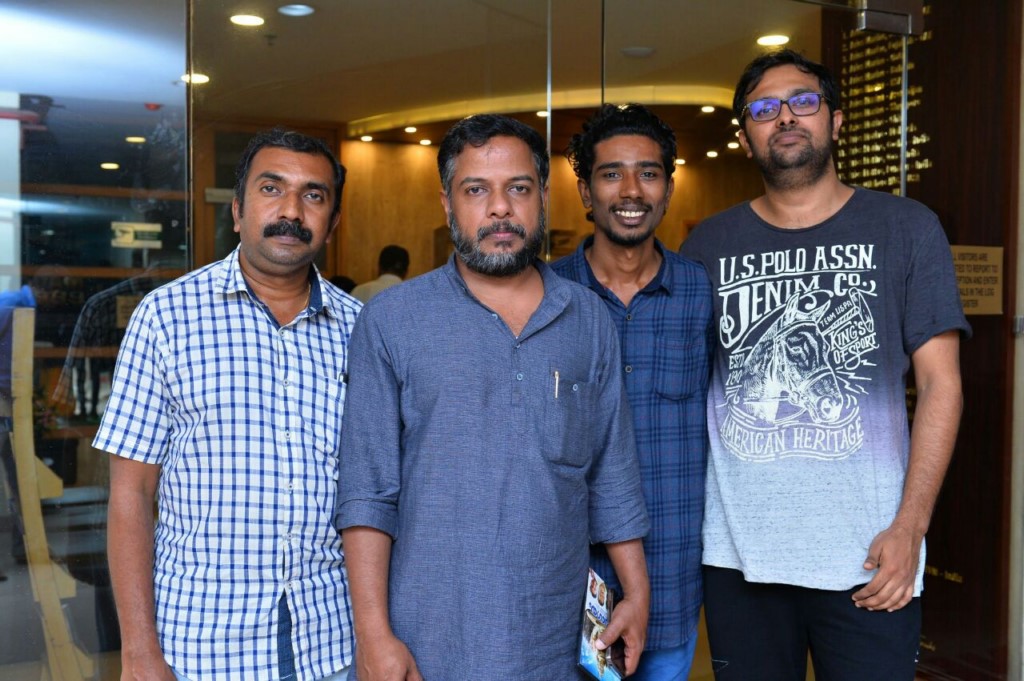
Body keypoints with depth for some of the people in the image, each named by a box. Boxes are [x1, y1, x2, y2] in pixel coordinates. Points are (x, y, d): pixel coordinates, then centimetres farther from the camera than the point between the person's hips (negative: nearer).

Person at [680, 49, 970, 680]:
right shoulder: (709, 245, 6)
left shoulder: (908, 229, 2)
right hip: (736, 552, 2)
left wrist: (910, 527, -9)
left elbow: (940, 382, 0)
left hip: (868, 556, -1)